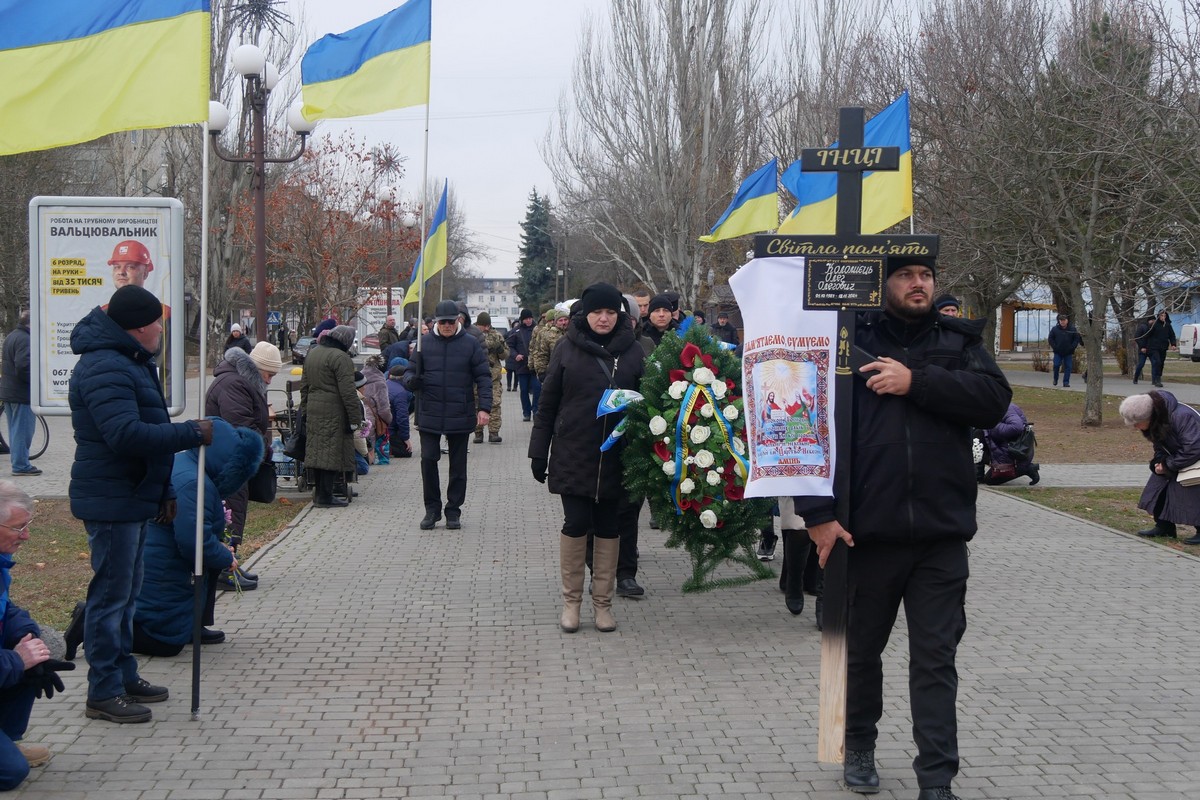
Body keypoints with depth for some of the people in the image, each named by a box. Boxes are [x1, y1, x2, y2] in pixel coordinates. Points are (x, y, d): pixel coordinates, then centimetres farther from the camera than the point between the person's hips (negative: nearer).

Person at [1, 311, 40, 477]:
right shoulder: (25, 339, -19)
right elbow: (23, 366, -28)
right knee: (23, 430, -5)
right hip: (22, 393, -10)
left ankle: (17, 462, 22)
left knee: (15, 429, 15)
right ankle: (21, 466, -2)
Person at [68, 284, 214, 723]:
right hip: (111, 502, -11)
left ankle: (124, 677, 29)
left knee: (125, 592, 18)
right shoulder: (105, 369, -20)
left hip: (133, 499, 11)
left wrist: (164, 491, 22)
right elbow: (126, 435, -30)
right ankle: (103, 693, 3)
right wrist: (192, 433, -23)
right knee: (111, 595, -4)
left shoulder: (130, 362, 16)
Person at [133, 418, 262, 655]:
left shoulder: (180, 464, 9)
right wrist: (227, 559, -11)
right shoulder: (193, 484, -24)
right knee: (169, 644, -3)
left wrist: (219, 549, 13)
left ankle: (195, 627, 21)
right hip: (159, 579, -10)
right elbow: (195, 543, -29)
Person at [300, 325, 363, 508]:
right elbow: (348, 392, -17)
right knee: (332, 452, -3)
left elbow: (304, 386, 19)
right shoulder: (340, 358, -15)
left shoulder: (312, 353, 13)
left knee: (318, 450, 14)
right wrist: (355, 417, -13)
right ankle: (325, 497, -2)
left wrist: (304, 410, 25)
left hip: (313, 411, 8)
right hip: (334, 413, -8)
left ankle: (319, 493, 21)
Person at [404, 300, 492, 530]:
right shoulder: (424, 342, 3)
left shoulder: (470, 344, -1)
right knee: (428, 460, -3)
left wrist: (484, 407, -10)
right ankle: (432, 509, 12)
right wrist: (412, 380, -17)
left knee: (458, 465, 7)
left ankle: (453, 511, 18)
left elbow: (483, 377, 1)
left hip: (460, 415, -1)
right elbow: (410, 371, 8)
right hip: (430, 414, 1)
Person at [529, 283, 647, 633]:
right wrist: (539, 453, 1)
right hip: (572, 455, -1)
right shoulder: (567, 350, 1)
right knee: (576, 523, -2)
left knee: (608, 526, 7)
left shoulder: (633, 352, 3)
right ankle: (571, 600, 12)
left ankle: (603, 601, 18)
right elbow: (547, 404, 3)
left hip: (615, 457, 1)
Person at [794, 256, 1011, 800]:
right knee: (862, 649, 16)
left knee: (936, 659, 3)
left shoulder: (958, 341, 8)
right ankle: (859, 748, 36)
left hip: (941, 534, 1)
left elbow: (994, 399, -9)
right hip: (866, 530, 0)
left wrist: (916, 382, -17)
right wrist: (818, 512, -11)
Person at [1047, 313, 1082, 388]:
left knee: (1068, 367, -2)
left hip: (1068, 353, 0)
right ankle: (1055, 379, 17)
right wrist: (1055, 347, -6)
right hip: (1058, 352, 0)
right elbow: (1050, 339, 4)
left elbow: (1077, 339, 2)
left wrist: (1072, 347, -9)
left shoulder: (1072, 329, 0)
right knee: (1056, 365, -4)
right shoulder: (1055, 329, 1)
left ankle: (1066, 382, 2)